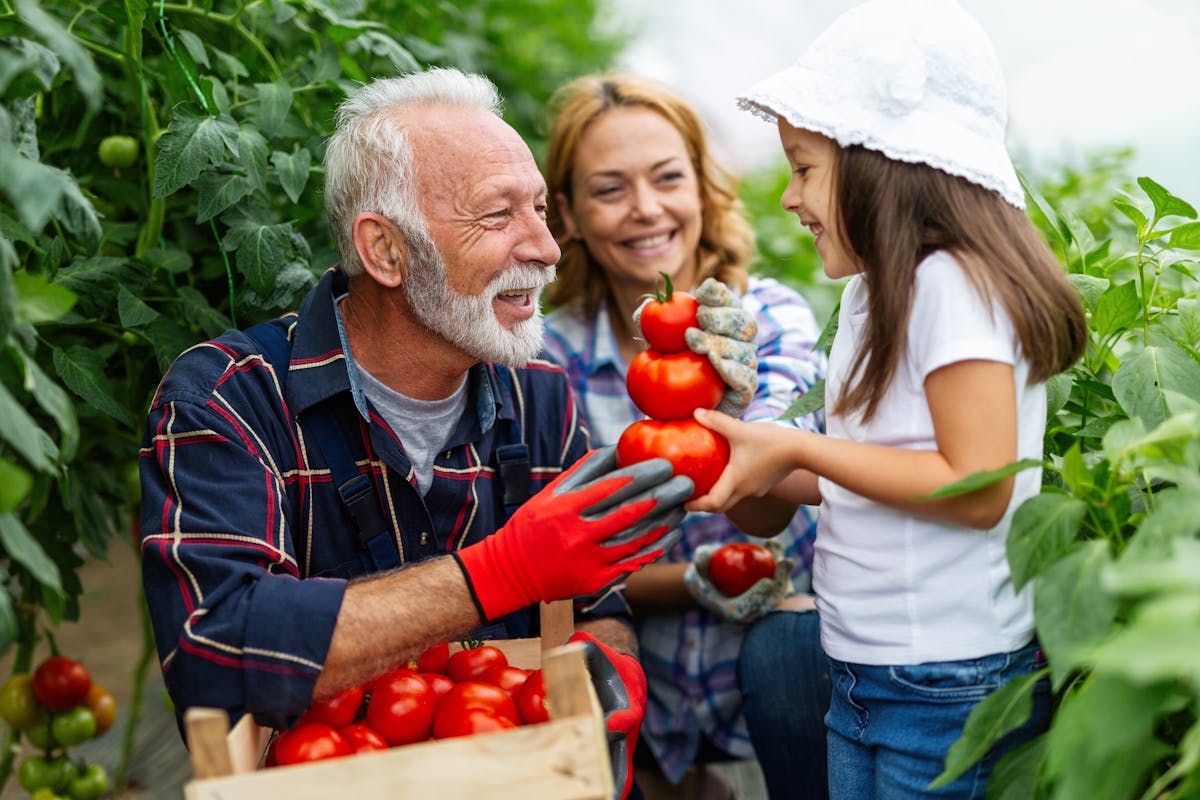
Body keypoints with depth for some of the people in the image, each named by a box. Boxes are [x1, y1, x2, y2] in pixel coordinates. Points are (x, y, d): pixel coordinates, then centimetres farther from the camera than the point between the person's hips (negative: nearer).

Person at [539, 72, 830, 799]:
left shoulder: (773, 318, -9)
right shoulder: (554, 356, -6)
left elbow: (768, 514, -24)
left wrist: (731, 405, -44)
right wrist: (697, 583, -21)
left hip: (782, 639, -1)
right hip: (648, 697, 1)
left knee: (781, 648, -31)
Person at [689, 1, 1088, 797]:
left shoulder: (953, 282, -17)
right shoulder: (874, 293, 11)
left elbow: (978, 486, -23)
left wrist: (796, 449, -18)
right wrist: (755, 468, 4)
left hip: (950, 691, -8)